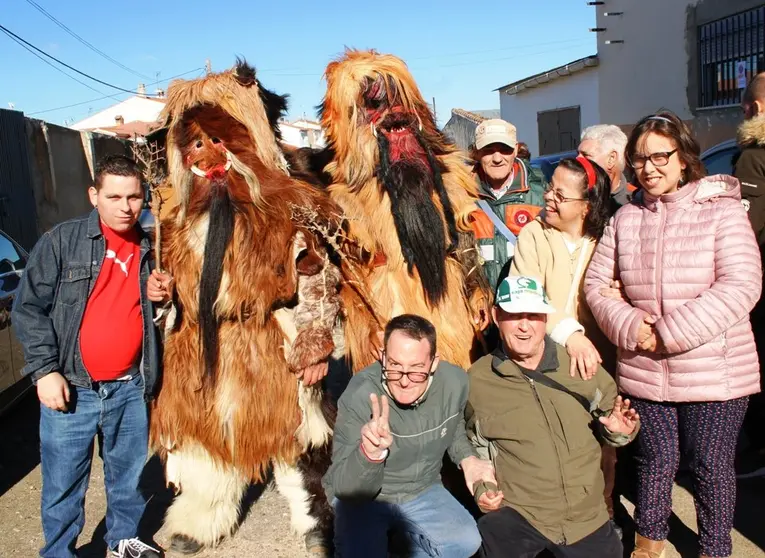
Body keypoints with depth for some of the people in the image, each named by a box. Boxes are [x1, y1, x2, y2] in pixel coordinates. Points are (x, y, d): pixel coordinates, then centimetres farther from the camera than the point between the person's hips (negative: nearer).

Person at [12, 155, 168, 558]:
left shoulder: (150, 248, 7)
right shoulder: (61, 241, -6)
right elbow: (29, 308, -6)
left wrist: (162, 296, -3)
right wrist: (45, 370, -12)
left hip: (131, 388, 4)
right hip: (71, 387, -3)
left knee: (129, 475, 18)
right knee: (63, 484, 7)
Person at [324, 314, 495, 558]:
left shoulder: (455, 382, -15)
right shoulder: (359, 396, -29)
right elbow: (344, 488, -31)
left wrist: (467, 459, -6)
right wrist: (369, 454, -50)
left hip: (422, 491, 4)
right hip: (362, 497, -3)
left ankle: (403, 533, 11)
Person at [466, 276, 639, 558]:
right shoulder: (477, 381, -4)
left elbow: (607, 424, 12)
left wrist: (618, 431, -10)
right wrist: (481, 487, -1)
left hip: (586, 513, 3)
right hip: (516, 512, -2)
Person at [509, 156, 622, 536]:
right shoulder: (533, 235, -3)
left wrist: (588, 340, -25)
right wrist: (569, 334, -27)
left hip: (597, 362, 1)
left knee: (602, 446, 9)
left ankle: (603, 514, 32)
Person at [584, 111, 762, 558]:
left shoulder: (722, 210, -6)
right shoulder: (626, 218, 6)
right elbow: (597, 283, 5)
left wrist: (669, 332, -19)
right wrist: (630, 327, -12)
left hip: (715, 373, -2)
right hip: (644, 372, 3)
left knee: (712, 467, 10)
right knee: (657, 461, 14)